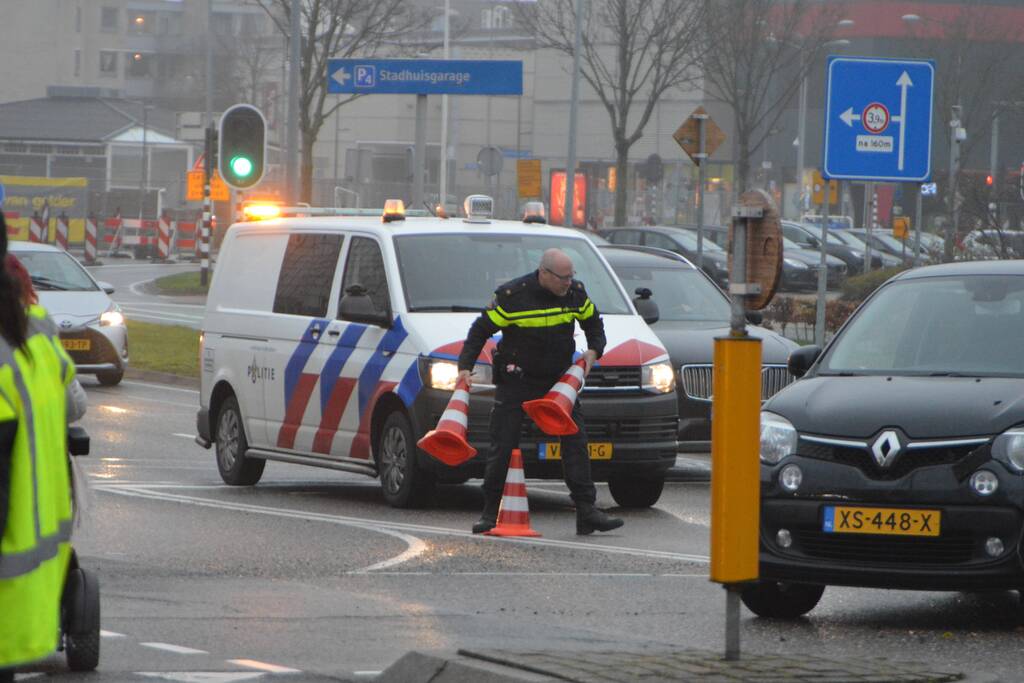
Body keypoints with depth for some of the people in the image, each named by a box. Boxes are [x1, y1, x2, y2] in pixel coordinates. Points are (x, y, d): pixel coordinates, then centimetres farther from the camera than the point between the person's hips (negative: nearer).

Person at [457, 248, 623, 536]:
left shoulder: (576, 293, -2)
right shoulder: (512, 296, -15)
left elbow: (593, 322, 17)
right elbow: (480, 330, -7)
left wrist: (594, 350, -1)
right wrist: (465, 366, -16)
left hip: (558, 381, 3)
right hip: (516, 382, -3)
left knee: (575, 441, -6)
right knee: (502, 447, -2)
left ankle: (587, 511, -6)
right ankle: (491, 513, 11)